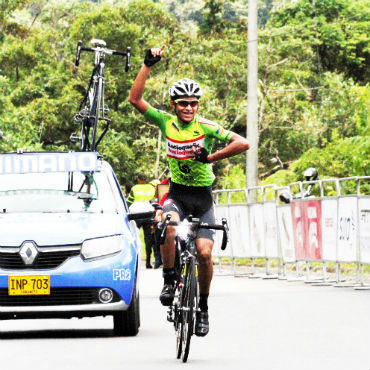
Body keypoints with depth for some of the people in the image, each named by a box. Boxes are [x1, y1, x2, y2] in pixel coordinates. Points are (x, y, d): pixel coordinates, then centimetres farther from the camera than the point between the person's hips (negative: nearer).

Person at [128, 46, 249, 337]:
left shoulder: (206, 127, -11)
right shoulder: (166, 122, -4)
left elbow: (243, 143, -19)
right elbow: (135, 99, -13)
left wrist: (211, 157, -22)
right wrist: (148, 66, -19)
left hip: (203, 195, -1)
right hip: (177, 193, 1)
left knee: (204, 253, -12)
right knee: (167, 226, -33)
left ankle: (203, 307, 8)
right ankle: (169, 280, -16)